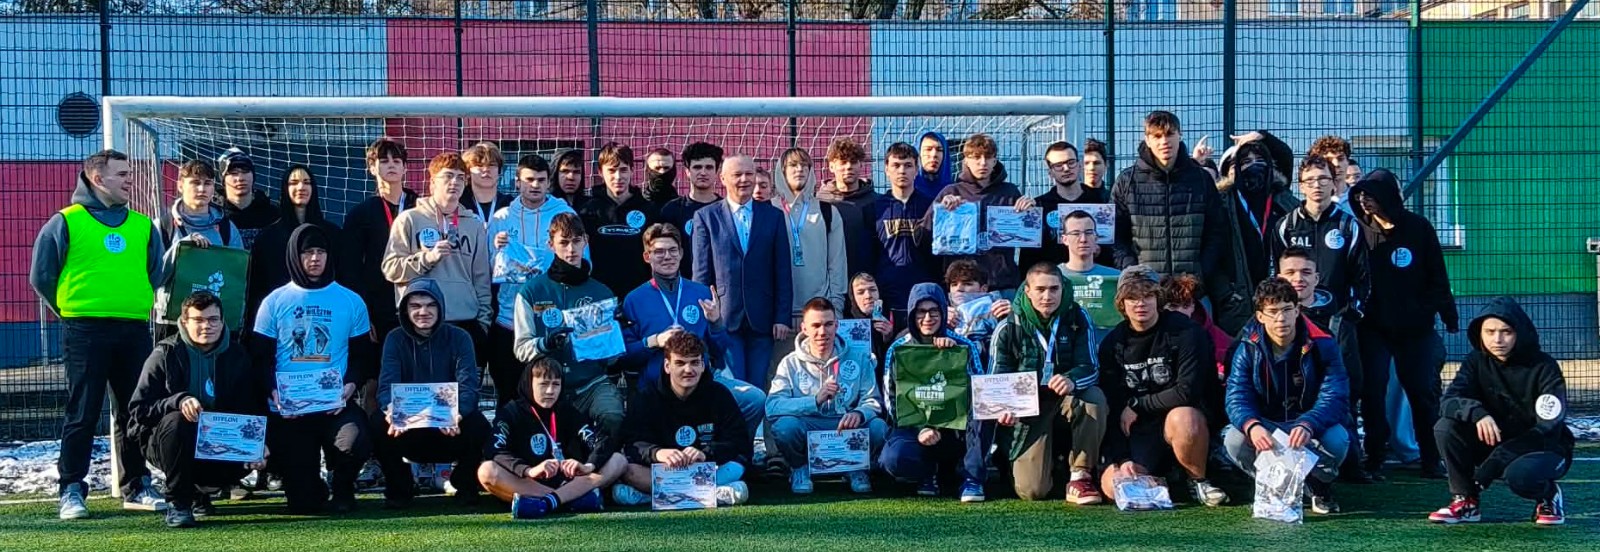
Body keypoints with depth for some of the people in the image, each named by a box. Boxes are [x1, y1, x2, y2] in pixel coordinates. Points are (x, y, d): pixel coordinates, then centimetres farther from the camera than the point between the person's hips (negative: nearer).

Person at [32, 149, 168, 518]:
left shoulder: (143, 226, 13)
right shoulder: (66, 222, 1)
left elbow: (158, 273, 22)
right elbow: (42, 276, 4)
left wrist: (140, 304, 13)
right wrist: (71, 310, 6)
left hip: (134, 330, 4)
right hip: (84, 331, -4)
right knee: (82, 414, -3)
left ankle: (136, 487, 16)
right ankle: (72, 490, 2)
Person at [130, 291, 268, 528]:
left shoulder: (237, 356, 3)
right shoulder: (166, 354, -7)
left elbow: (252, 410, 2)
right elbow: (138, 409, -13)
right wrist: (178, 401, -30)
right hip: (165, 442, -3)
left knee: (248, 454, -27)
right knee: (176, 421, -36)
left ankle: (198, 490, 8)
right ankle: (177, 502, -20)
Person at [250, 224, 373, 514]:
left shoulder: (351, 302, 7)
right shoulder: (274, 302, 7)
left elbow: (362, 354, 9)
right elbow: (261, 356, 6)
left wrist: (350, 385, -11)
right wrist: (274, 392, -11)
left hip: (336, 405, 0)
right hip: (288, 411, 0)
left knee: (354, 445, -34)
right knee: (302, 503, -6)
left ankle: (342, 487, 3)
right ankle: (313, 490, 35)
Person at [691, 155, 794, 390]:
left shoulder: (774, 216, 9)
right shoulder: (706, 217, 5)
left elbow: (783, 272, 7)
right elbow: (702, 273, 4)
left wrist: (782, 318, 0)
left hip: (762, 319, 2)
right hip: (724, 318, -1)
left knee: (758, 388, 4)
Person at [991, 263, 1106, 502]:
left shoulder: (1077, 318, -6)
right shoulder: (1009, 328, -7)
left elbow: (1090, 368, -12)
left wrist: (1072, 380, -38)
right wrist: (1004, 408, -26)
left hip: (1067, 398, 1)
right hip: (1029, 408, -1)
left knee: (1095, 397, -36)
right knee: (1032, 491, -16)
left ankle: (1080, 477, -21)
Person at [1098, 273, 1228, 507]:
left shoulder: (1183, 331, -10)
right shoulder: (1112, 344, 2)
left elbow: (1188, 391, -20)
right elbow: (1110, 407, -1)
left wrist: (1136, 404, -11)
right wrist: (1120, 459, -14)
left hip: (1185, 418, -3)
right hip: (1139, 432, 3)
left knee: (1182, 417, -40)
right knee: (1114, 486, -23)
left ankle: (1198, 481, -11)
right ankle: (1157, 481, 11)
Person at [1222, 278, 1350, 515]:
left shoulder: (1322, 345, -12)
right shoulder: (1248, 349, -8)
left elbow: (1335, 397, -22)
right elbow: (1237, 399, -17)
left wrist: (1308, 426, -44)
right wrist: (1252, 426, -43)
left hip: (1311, 432, -1)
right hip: (1265, 427, 1)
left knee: (1336, 439, -35)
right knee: (1234, 440, -31)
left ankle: (1320, 486, 1)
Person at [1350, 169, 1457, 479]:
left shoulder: (1418, 228, -2)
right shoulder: (1361, 229, 0)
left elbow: (1437, 276, 3)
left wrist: (1448, 314, 2)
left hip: (1415, 326, 0)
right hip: (1373, 326, 0)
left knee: (1423, 392, 2)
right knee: (1372, 393, -3)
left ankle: (1431, 461, 10)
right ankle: (1374, 459, 4)